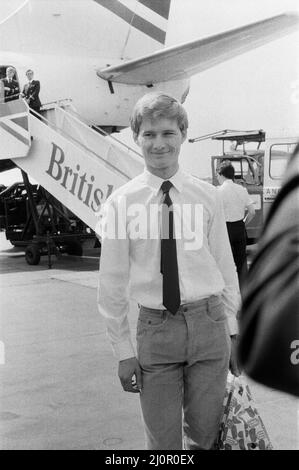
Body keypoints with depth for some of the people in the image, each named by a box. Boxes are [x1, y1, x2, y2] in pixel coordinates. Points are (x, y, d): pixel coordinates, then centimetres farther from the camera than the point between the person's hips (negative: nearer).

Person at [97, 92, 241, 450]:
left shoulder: (206, 197, 0)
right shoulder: (121, 203, -4)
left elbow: (225, 266, 6)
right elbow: (112, 283, -1)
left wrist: (233, 331, 6)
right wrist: (123, 351, 0)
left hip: (208, 323, 1)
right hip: (156, 329, -1)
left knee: (205, 435, 12)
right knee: (162, 439, 8)